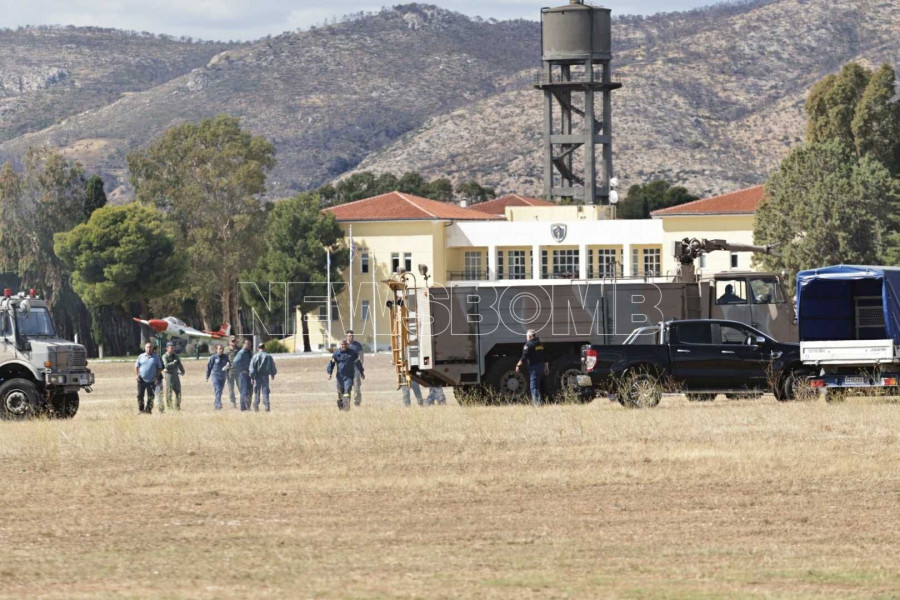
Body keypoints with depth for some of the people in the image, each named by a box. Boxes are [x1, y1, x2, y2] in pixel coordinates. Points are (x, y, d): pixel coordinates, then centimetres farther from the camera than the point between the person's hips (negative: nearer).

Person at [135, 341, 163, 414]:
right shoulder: (141, 357, 7)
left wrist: (157, 377, -3)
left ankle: (148, 410, 7)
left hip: (151, 381, -1)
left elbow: (159, 368, 9)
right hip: (142, 380, 1)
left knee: (150, 397, 0)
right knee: (140, 395, 1)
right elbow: (136, 366, 12)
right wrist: (137, 375, -1)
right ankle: (140, 409, 12)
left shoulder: (156, 358, 5)